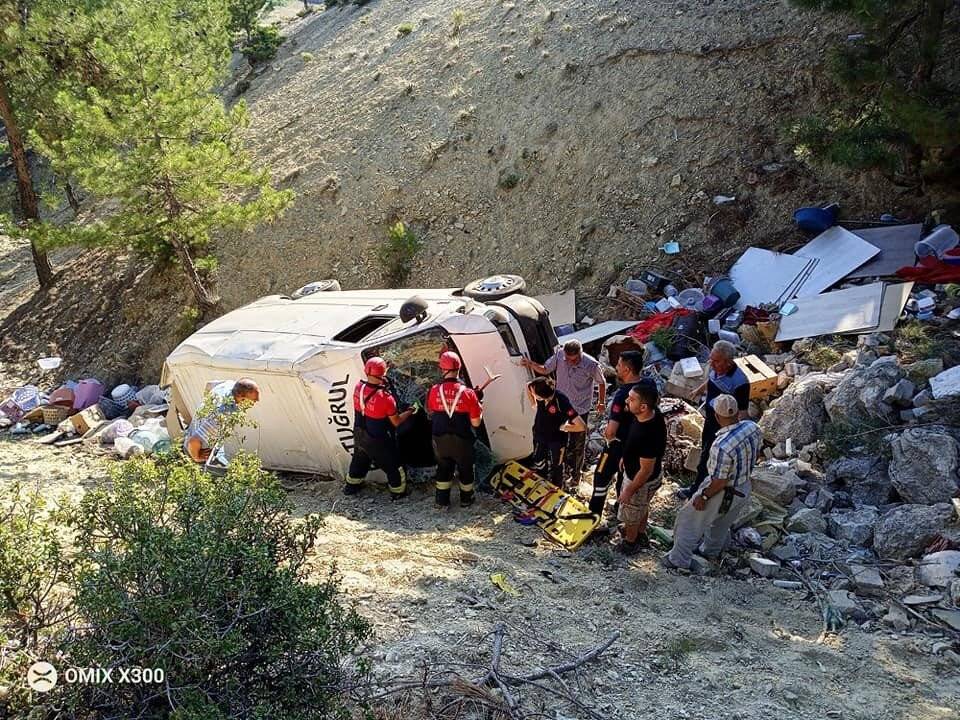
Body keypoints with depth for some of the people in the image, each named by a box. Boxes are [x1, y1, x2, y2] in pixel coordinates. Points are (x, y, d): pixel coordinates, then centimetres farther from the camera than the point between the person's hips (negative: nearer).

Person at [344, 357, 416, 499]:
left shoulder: (358, 387, -14)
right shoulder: (385, 397, -31)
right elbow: (396, 422, -18)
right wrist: (409, 412, 0)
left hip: (359, 435, 6)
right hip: (377, 440, -6)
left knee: (359, 460, 31)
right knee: (392, 465, 16)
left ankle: (351, 486, 49)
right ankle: (398, 491, 31)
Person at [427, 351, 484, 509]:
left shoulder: (434, 391, -13)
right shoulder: (468, 392, -19)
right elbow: (475, 423, -14)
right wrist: (480, 410, 5)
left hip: (440, 441, 2)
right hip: (462, 442, -2)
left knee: (443, 469, 24)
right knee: (465, 469, 22)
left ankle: (442, 501, 32)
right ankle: (466, 499, 38)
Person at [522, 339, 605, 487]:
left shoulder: (591, 365, -25)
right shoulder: (559, 355, -17)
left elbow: (601, 382, -6)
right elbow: (545, 370, -3)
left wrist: (602, 402, 4)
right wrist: (530, 364, -20)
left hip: (580, 411, -3)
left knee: (578, 445, 11)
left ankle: (576, 474, 32)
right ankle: (566, 469, 41)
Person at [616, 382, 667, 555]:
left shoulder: (648, 435, -43)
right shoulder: (653, 413, -18)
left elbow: (646, 470, -31)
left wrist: (629, 491, -18)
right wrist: (626, 457, 18)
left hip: (641, 481, -8)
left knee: (630, 514, 21)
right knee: (642, 507, 32)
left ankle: (630, 543, 46)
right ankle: (641, 535, 56)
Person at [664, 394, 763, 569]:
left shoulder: (722, 446, -39)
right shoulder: (752, 427, -18)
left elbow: (720, 481, -27)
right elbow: (757, 454, 2)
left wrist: (704, 496, -11)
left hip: (723, 493, -7)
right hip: (744, 488, 7)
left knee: (688, 521, 15)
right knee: (722, 524, 31)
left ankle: (679, 560, 29)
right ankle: (711, 553, 54)